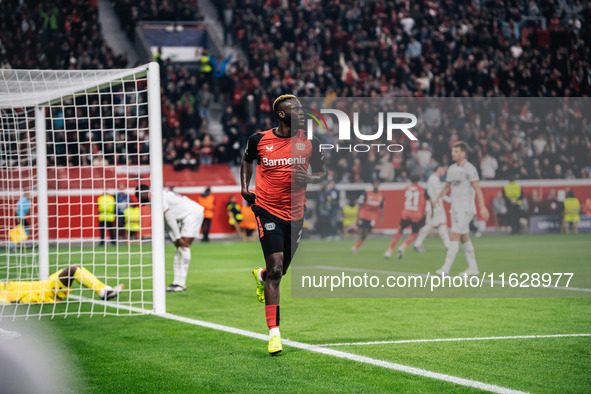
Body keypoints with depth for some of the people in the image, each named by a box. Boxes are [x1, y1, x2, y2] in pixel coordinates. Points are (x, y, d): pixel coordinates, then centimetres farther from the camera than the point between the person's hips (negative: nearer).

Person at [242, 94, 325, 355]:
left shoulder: (309, 143, 0)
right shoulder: (259, 140, -3)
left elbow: (321, 173, 11)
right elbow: (247, 160, 19)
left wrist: (307, 178, -11)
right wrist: (244, 188, 6)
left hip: (295, 214, 3)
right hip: (267, 211, -3)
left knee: (279, 271, 15)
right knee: (275, 269, -15)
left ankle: (261, 275, 54)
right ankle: (273, 331, -11)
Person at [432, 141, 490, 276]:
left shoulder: (469, 169, -11)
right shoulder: (451, 169, 12)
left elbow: (478, 189, -16)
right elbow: (447, 186, 24)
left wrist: (482, 207, -22)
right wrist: (438, 197, 10)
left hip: (465, 209, -8)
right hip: (455, 209, 8)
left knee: (454, 237, -12)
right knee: (465, 238, 10)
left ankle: (446, 268, -13)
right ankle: (473, 268, 16)